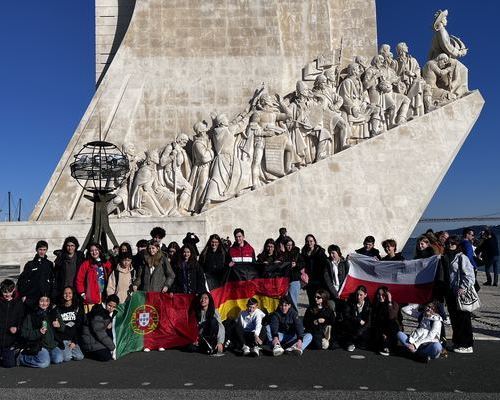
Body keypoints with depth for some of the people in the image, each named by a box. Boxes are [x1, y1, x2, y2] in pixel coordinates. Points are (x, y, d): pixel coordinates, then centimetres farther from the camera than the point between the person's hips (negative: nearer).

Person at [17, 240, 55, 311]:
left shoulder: (50, 264, 8)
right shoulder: (30, 264, 5)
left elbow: (52, 281, 9)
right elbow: (22, 280, 4)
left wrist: (52, 296, 2)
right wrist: (23, 295, -4)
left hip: (46, 297, 1)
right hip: (31, 298, -1)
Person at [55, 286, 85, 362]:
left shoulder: (78, 308, 7)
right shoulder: (58, 309, 6)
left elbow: (79, 326, 2)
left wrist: (74, 341, -7)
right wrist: (61, 342, -8)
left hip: (74, 339, 1)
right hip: (62, 339, -1)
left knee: (79, 357, -16)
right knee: (67, 358, -21)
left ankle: (69, 351, 14)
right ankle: (64, 350, 11)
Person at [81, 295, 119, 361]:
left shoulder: (112, 313, -2)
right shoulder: (98, 313, -26)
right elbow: (99, 333, -25)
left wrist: (111, 324, -7)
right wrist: (112, 346, -20)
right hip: (91, 339, -8)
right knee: (106, 357, -17)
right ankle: (88, 352, 4)